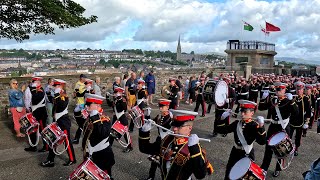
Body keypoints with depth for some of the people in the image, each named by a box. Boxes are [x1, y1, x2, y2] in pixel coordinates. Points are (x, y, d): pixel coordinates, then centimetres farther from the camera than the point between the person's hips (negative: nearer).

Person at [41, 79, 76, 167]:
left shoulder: (64, 95, -14)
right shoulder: (58, 96, 10)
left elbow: (62, 106, -33)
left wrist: (58, 95, -29)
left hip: (64, 122, -9)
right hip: (58, 121, 9)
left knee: (67, 140, 0)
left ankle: (72, 159, 14)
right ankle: (50, 160, 23)